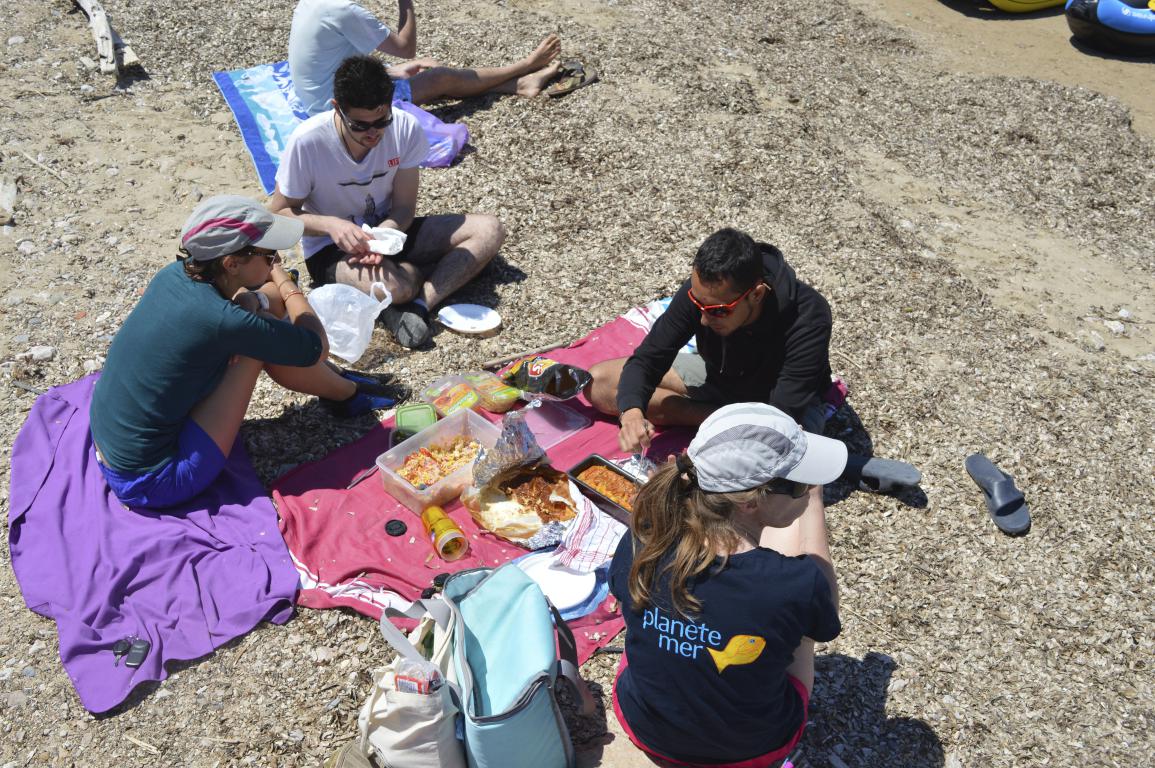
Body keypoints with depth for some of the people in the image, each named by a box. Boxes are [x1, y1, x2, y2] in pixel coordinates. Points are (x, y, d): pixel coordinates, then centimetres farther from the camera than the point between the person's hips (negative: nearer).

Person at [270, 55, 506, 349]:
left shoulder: (406, 128, -15)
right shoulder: (306, 142, -23)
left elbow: (404, 208, -7)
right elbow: (279, 213, -10)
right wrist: (331, 224, -29)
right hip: (330, 247, -4)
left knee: (489, 230, -15)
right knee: (392, 286, -38)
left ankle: (420, 303, -26)